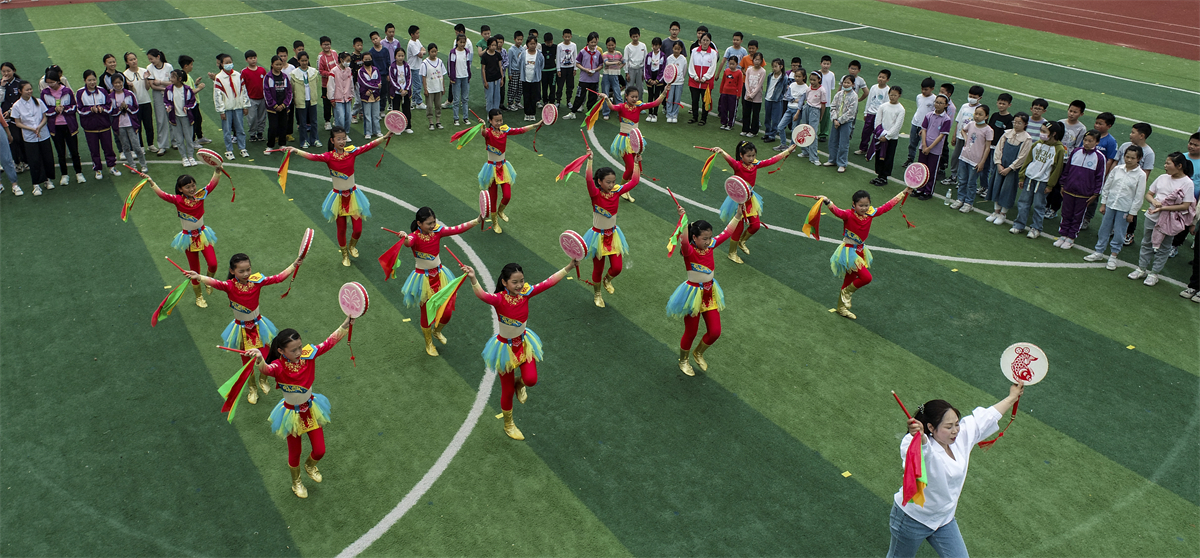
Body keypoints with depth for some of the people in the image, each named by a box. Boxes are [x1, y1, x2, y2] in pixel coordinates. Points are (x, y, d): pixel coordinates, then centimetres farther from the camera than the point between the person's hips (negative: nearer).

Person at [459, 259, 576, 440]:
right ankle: (508, 425, 38)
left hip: (524, 343, 4)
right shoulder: (499, 299, -27)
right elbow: (482, 295, -48)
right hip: (505, 347, -4)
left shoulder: (525, 293, -14)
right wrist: (473, 279, -68)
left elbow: (549, 282, -14)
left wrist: (569, 266, -18)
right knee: (507, 390, 12)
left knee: (531, 379, -14)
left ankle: (519, 384, 27)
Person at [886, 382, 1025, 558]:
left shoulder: (963, 435, -10)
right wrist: (918, 437, -80)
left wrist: (1013, 397, 17)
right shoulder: (924, 448, -31)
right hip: (912, 519, -6)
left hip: (945, 520, 6)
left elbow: (988, 416, 5)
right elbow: (922, 448, -56)